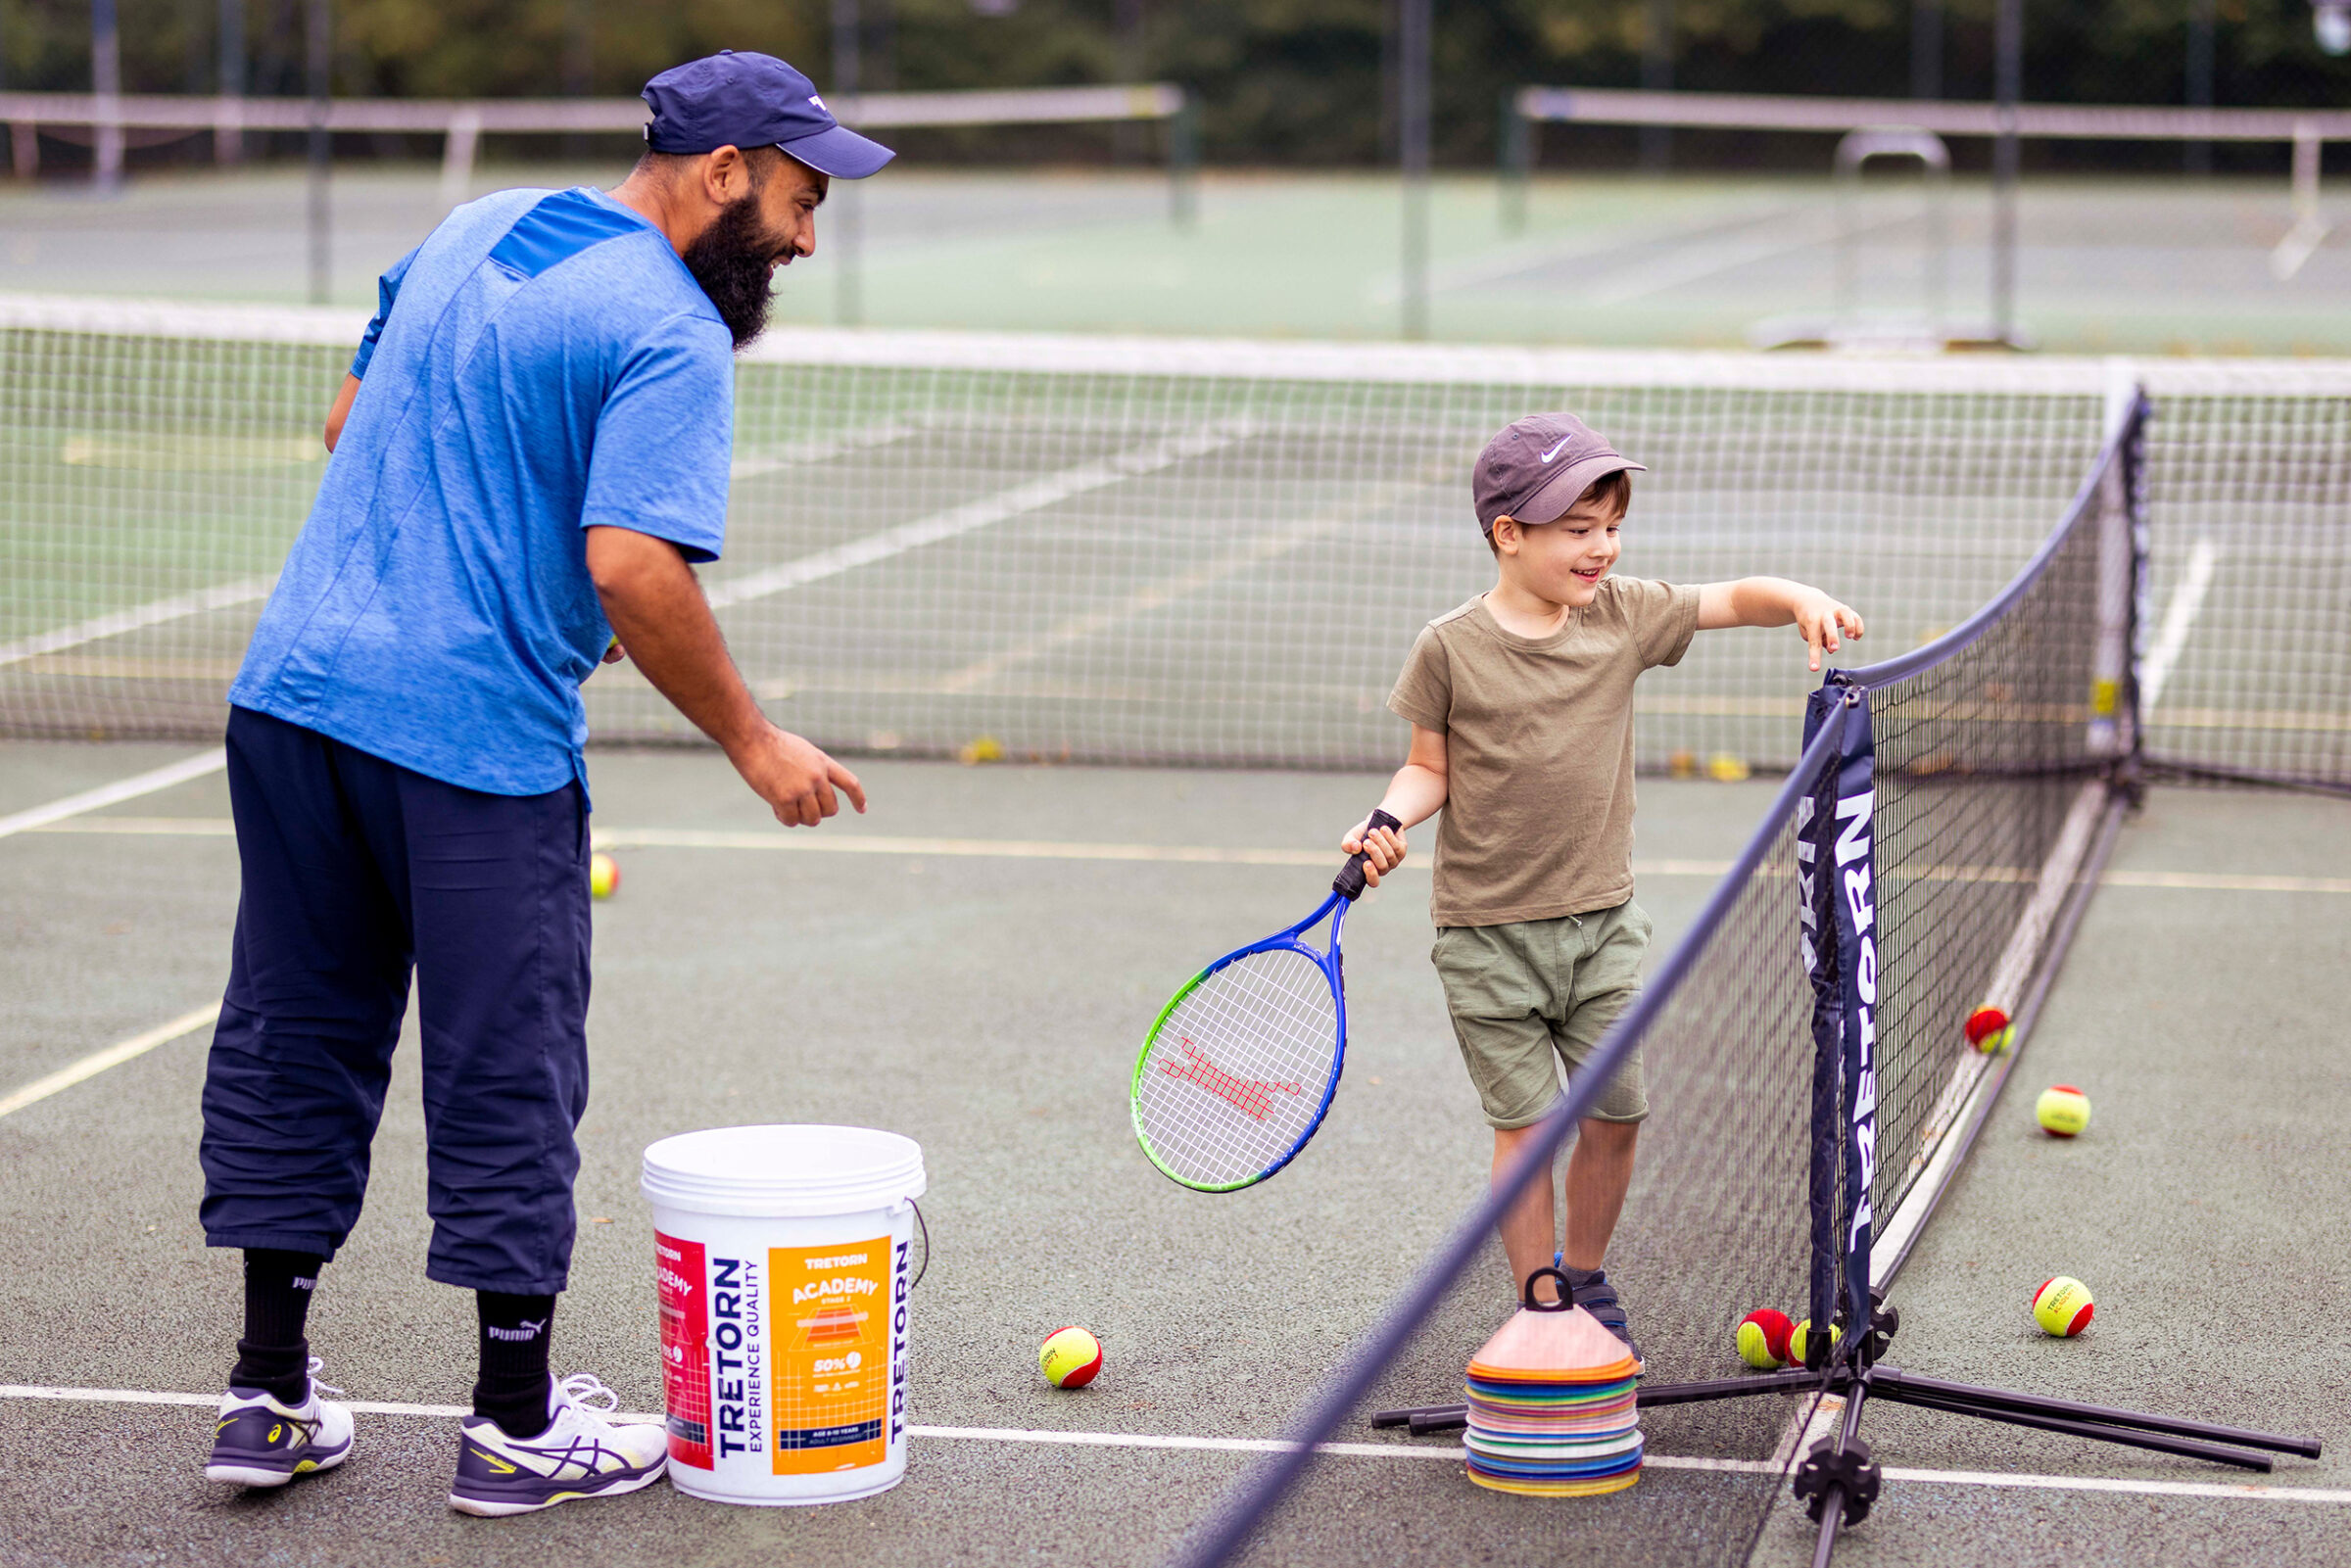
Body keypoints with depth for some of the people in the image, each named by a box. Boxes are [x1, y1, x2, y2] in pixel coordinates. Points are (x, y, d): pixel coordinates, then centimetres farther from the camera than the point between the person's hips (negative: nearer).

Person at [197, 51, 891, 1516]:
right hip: (476, 739, -7)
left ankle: (272, 1396, 20)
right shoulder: (669, 336, -12)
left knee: (294, 1048, 14)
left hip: (294, 687, 8)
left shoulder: (470, 232, 13)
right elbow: (635, 570, -23)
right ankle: (519, 1427, 13)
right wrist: (754, 743, -12)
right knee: (507, 1079, 4)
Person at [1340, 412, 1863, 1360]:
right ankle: (1541, 1307, 11)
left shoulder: (1623, 616, 1)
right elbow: (1432, 766, 1)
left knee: (1615, 1112, 5)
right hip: (1490, 933, -4)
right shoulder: (1451, 649, -8)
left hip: (1602, 921, 4)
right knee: (1527, 1122, -1)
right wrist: (1389, 819, -16)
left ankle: (1586, 1279, 27)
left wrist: (1803, 601, -11)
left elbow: (1734, 599, 7)